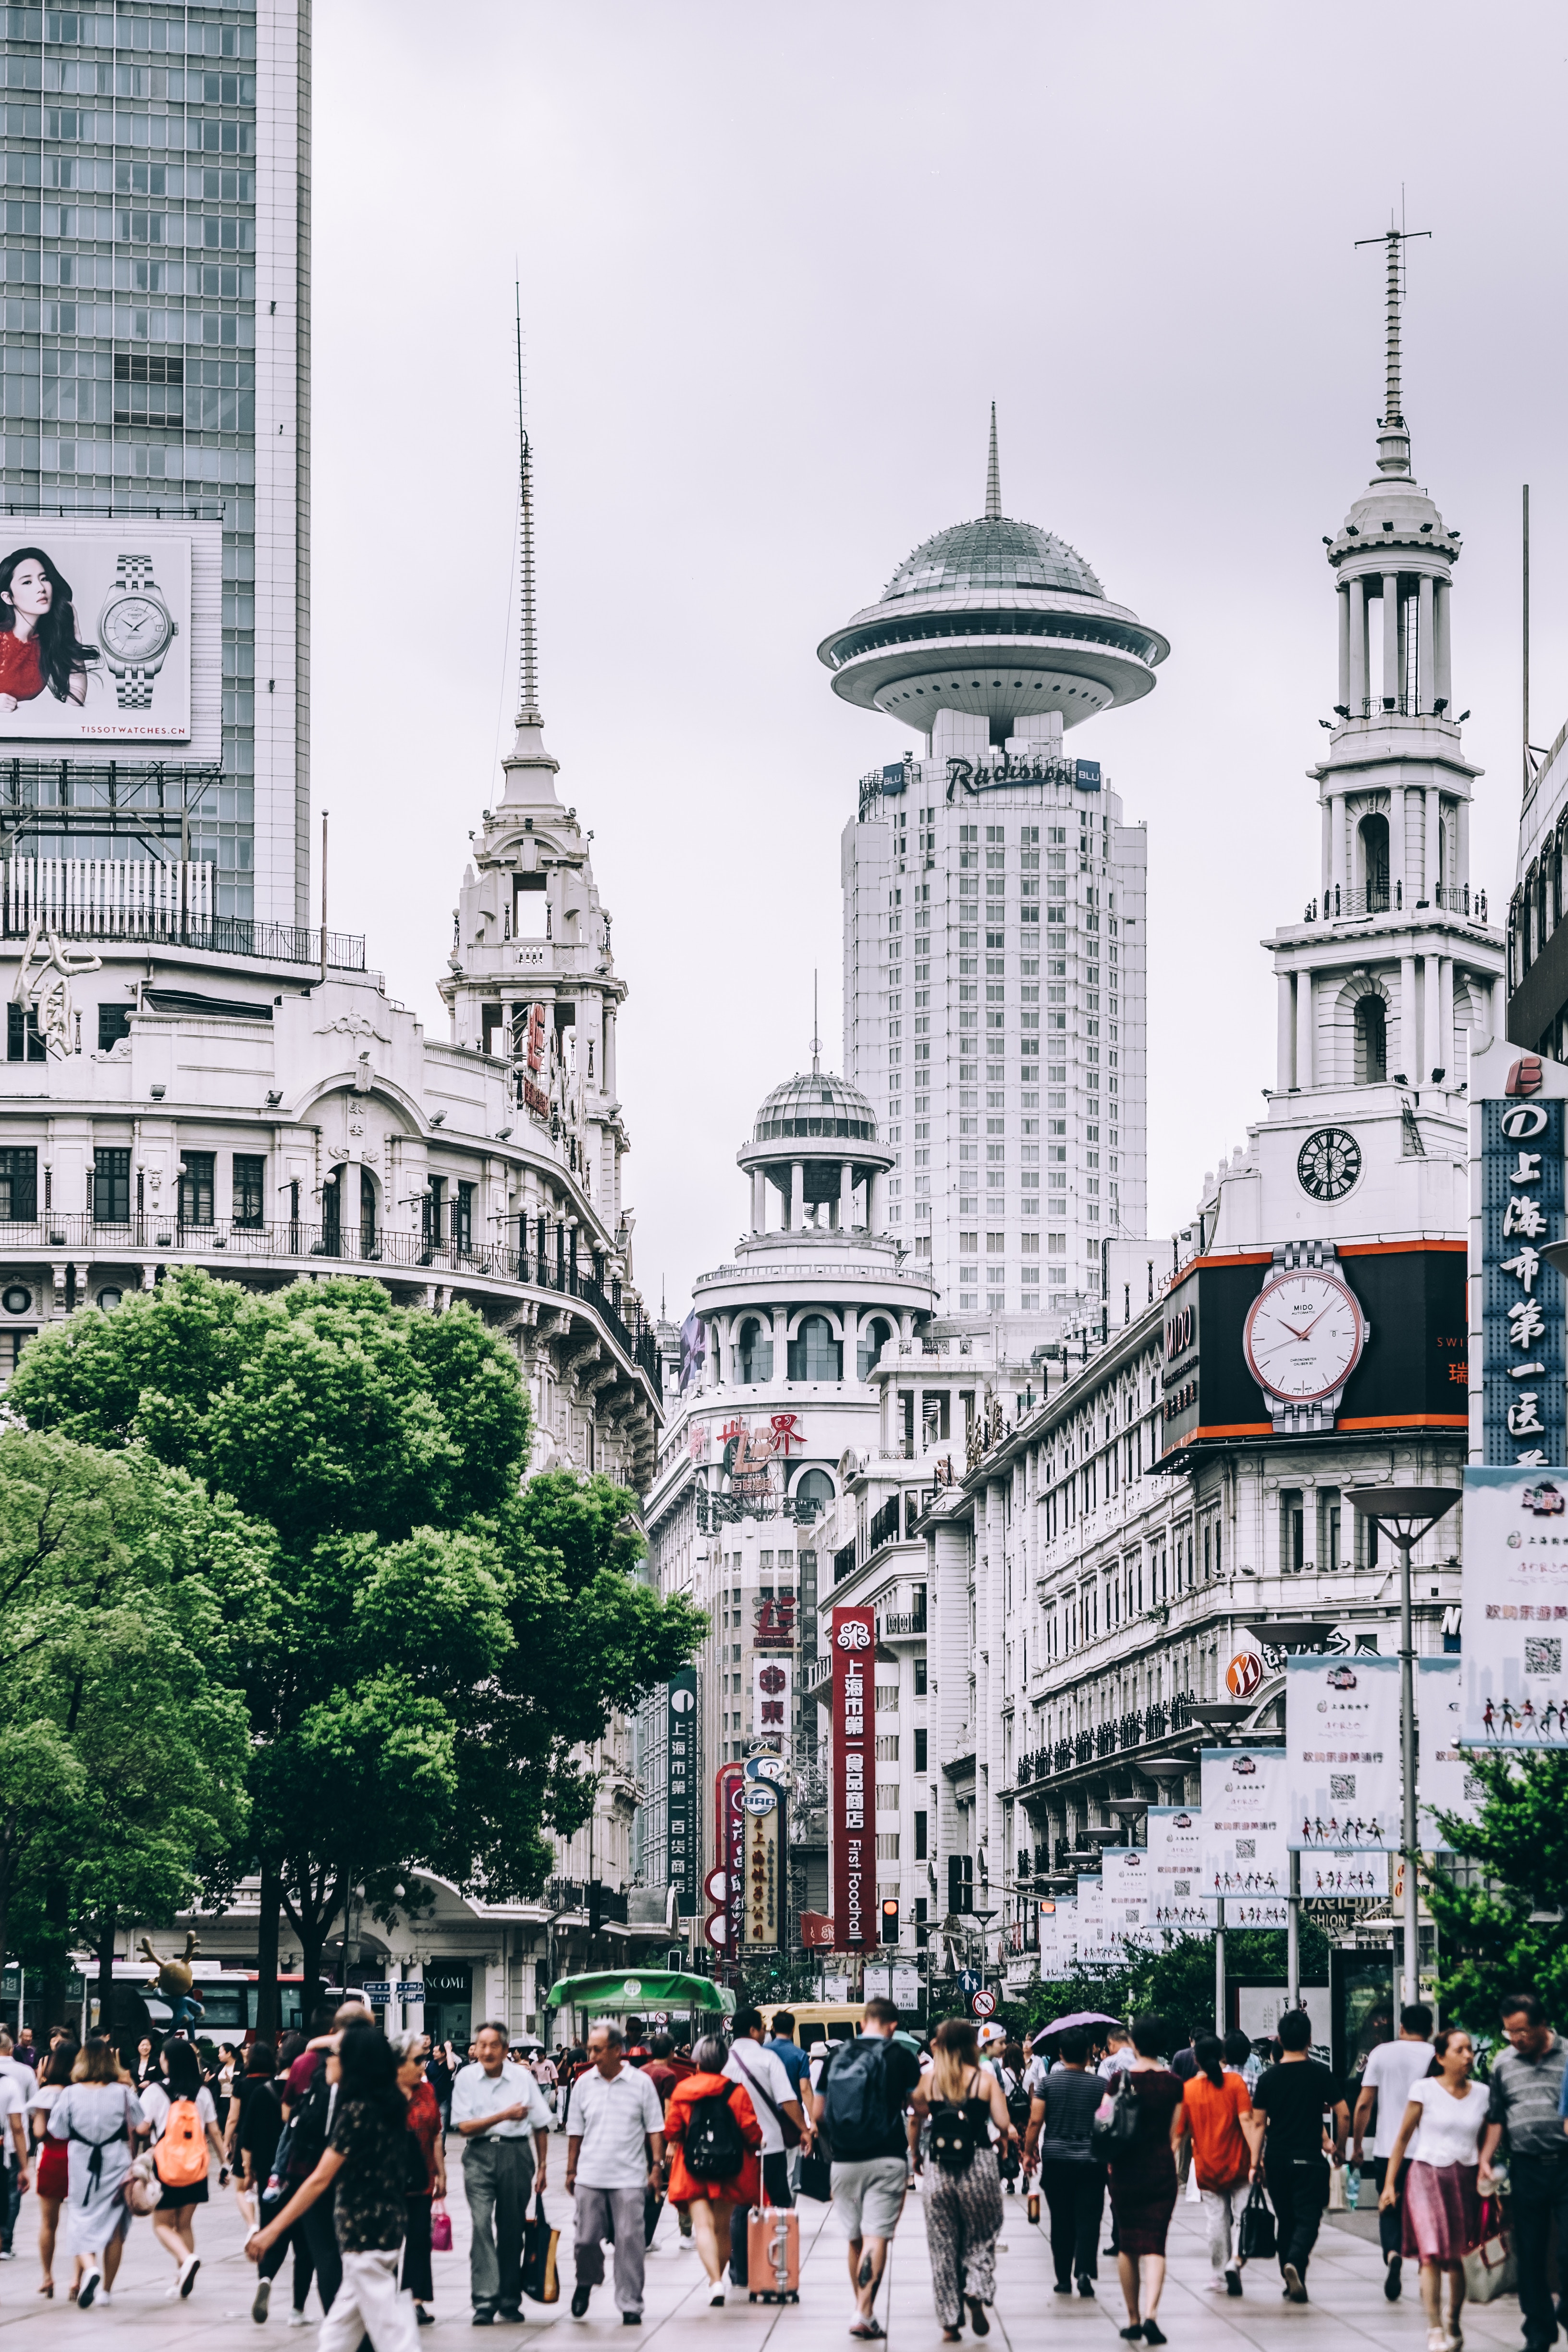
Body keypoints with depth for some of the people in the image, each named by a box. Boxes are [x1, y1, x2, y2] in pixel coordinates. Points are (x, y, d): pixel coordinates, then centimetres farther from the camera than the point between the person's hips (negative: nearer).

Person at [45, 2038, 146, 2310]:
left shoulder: (71, 2094, -7)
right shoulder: (124, 2093, -7)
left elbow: (58, 2131, 0)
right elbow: (141, 2126, -2)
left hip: (82, 2165, 0)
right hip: (116, 2163, 1)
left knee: (83, 2219, 7)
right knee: (115, 2226, 12)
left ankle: (89, 2267, -23)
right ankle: (106, 2290, 16)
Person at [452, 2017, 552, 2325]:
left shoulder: (523, 2078, 2)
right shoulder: (466, 2078, -1)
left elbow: (541, 2125, 9)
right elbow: (464, 2127, -6)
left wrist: (543, 2167, 7)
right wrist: (505, 2115, -13)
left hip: (516, 2153, 1)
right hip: (480, 2153, -1)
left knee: (512, 2228, 7)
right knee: (482, 2226, -11)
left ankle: (510, 2300, 18)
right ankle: (484, 2302, -13)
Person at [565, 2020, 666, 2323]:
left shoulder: (640, 2082, -1)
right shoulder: (585, 2082, 6)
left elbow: (655, 2129, 3)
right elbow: (576, 2132, 12)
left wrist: (656, 2165, -4)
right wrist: (571, 2171, 11)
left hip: (629, 2178, -2)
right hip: (590, 2178, 2)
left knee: (630, 2241, -3)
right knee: (587, 2238, 3)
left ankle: (630, 2304, 3)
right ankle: (586, 2282, 31)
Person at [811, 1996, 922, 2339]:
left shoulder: (836, 2055, 6)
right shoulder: (901, 2056, -3)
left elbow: (817, 2113, 8)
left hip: (844, 2161, 3)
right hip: (887, 2158, -3)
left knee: (855, 2238, 16)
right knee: (877, 2236, -7)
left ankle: (862, 2308, 24)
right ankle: (865, 2314, -21)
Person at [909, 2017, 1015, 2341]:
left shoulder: (929, 2080, 1)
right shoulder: (985, 2079, -3)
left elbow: (915, 2120, 4)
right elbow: (1004, 2125, -7)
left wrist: (915, 2154, 21)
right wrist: (1011, 2134, 16)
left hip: (941, 2169, 1)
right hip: (979, 2166, -1)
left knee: (943, 2246, 9)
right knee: (982, 2237, 14)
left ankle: (950, 2322, 9)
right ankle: (977, 2292, -11)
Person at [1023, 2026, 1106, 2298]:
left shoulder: (1047, 2083, -3)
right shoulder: (1100, 2085, -1)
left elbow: (1035, 2121, -6)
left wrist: (1028, 2153, 6)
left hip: (1056, 2162, 0)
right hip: (1091, 2162, 0)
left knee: (1061, 2222, 9)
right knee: (1088, 2219, -1)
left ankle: (1064, 2278, 13)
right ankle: (1084, 2270, -19)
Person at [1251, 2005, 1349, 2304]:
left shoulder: (1268, 2077, 0)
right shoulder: (1321, 2073, -5)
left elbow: (1259, 2122, 1)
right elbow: (1343, 2114, -5)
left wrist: (1256, 2162, 8)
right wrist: (1339, 2148, 9)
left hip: (1276, 2159, 3)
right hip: (1309, 2159, -3)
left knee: (1286, 2221, 15)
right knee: (1307, 2218, -3)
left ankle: (1291, 2281, 19)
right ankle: (1295, 2263, -29)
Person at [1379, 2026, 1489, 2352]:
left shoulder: (1481, 2095, 7)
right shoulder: (1424, 2090, -2)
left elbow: (1483, 2142, 15)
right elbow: (1403, 2137, 3)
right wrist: (1389, 2184, 1)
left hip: (1465, 2179, 3)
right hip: (1427, 2175, -3)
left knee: (1457, 2257, 6)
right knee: (1432, 2254, -14)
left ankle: (1453, 2325, 23)